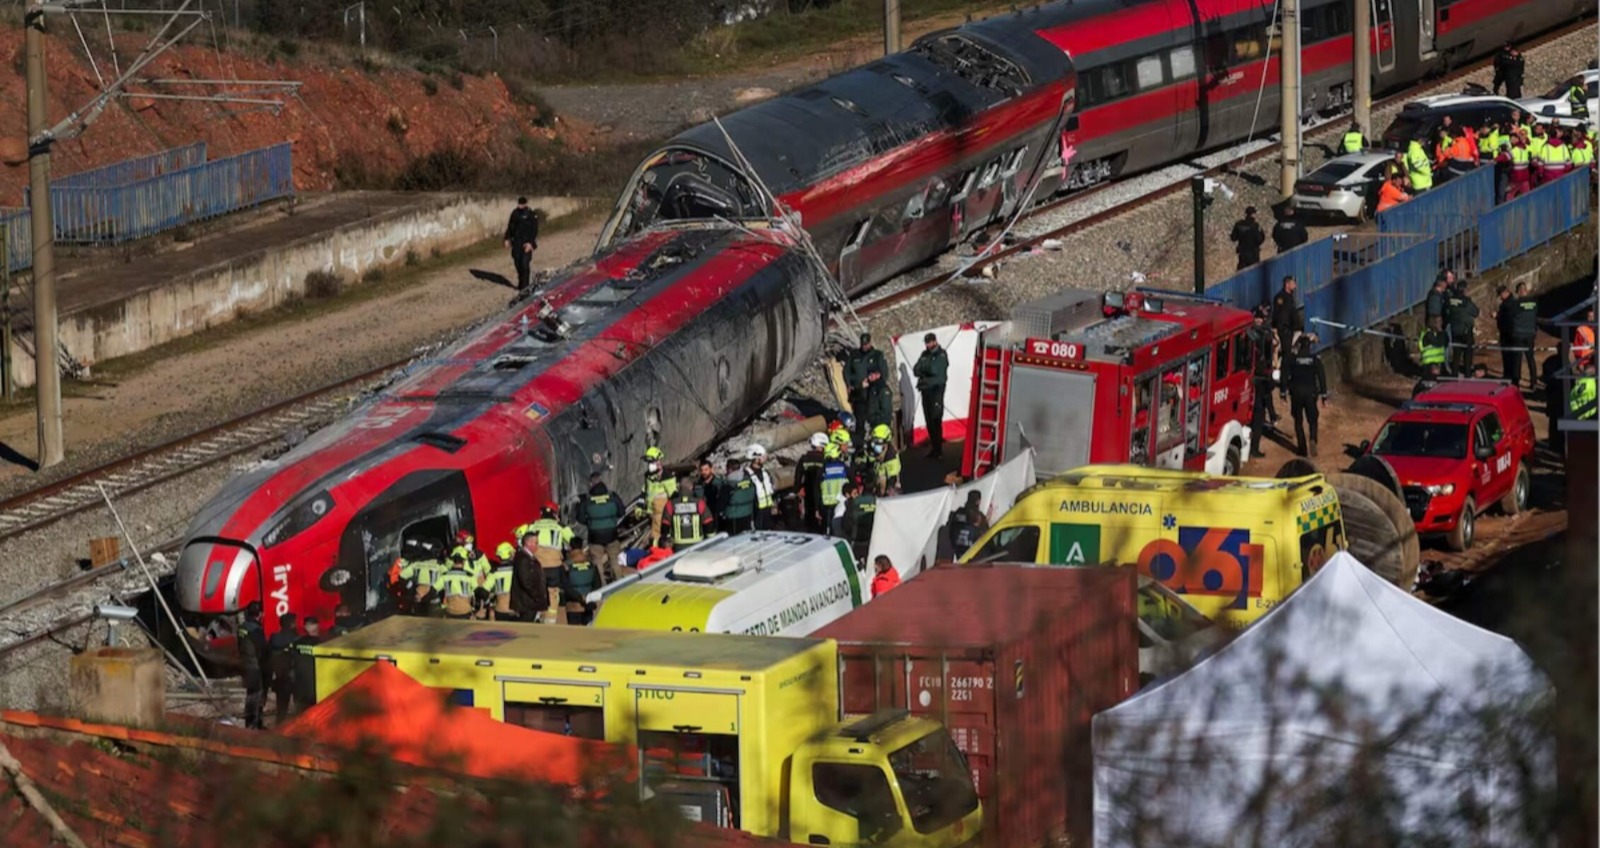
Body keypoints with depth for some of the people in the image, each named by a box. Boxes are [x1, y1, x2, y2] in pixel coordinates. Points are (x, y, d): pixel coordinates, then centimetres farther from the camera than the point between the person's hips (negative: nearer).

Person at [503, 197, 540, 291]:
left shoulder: (532, 215, -7)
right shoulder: (515, 213, 7)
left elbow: (534, 230, -10)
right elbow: (510, 226, 14)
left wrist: (530, 243, -18)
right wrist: (507, 239, 8)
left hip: (526, 243, -5)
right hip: (516, 242, 5)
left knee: (525, 264, -10)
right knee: (517, 263, 8)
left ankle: (524, 285, -5)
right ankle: (521, 283, 24)